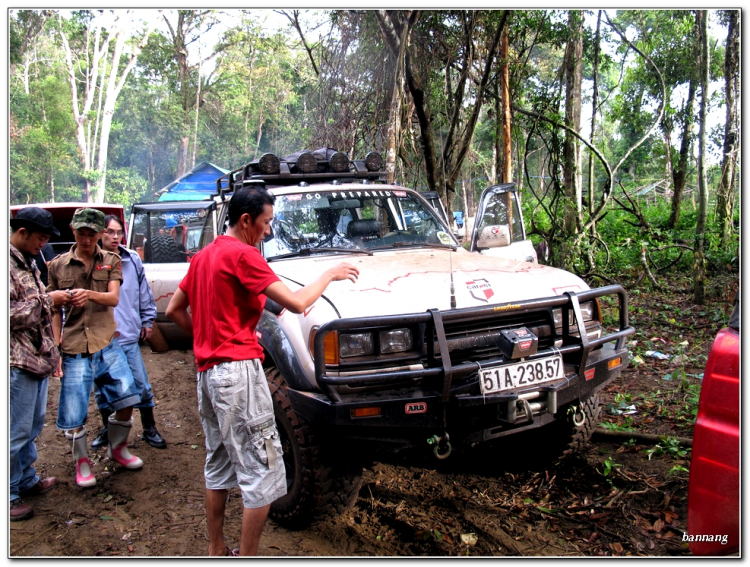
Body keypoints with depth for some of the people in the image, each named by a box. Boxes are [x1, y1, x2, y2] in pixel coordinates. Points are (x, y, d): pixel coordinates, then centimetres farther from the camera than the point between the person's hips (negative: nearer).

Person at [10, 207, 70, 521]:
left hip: (38, 358, 10)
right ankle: (8, 494, 13)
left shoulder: (28, 262, 15)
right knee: (17, 431, 0)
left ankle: (27, 479, 34)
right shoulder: (8, 264, -16)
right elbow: (12, 313, -22)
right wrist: (48, 300, -15)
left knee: (34, 424, 19)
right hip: (18, 362, -9)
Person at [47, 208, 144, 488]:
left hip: (107, 344, 1)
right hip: (74, 348, -1)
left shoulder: (111, 261, 5)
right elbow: (55, 310, 5)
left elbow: (114, 297, -10)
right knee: (74, 412, 3)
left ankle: (117, 449, 26)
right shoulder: (58, 265, 4)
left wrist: (90, 294, -31)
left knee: (127, 398, 0)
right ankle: (82, 462, 25)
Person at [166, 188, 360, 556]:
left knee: (219, 465, 20)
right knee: (262, 473, -3)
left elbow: (174, 310, 20)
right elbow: (296, 303, -19)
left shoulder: (204, 256, 15)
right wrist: (329, 275, -4)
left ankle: (215, 551, 30)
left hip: (207, 372, 10)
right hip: (238, 370, -10)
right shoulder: (242, 254, -13)